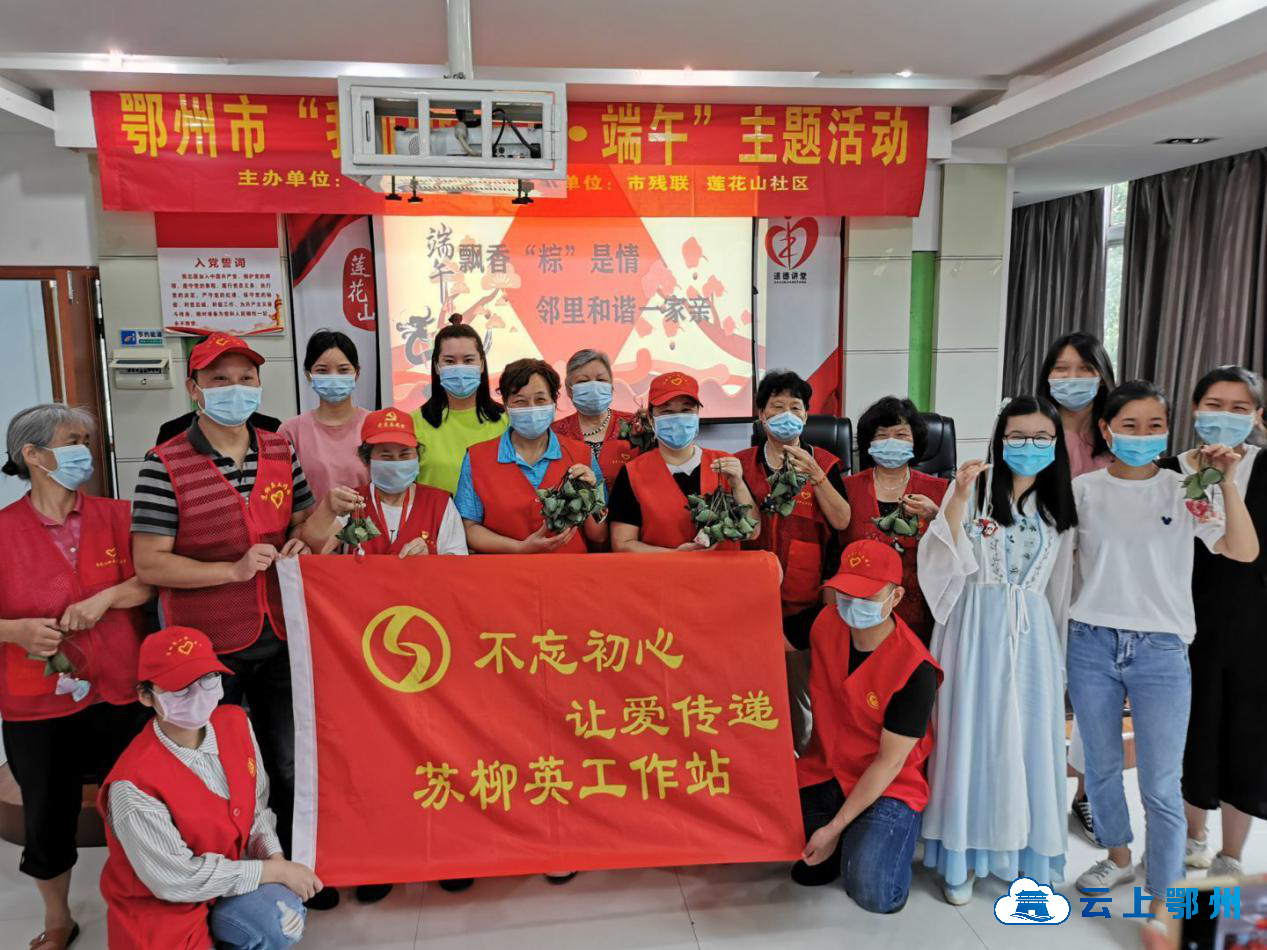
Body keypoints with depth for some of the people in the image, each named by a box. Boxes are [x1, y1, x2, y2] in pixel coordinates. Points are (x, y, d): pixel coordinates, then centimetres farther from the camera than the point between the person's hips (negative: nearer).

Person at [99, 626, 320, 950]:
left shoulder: (236, 723, -8)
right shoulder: (134, 785, -26)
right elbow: (176, 880, -20)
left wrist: (275, 858, -12)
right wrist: (275, 872, -17)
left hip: (228, 879, 5)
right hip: (161, 909, -5)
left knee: (284, 919, -23)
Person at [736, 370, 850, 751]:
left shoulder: (823, 462, 3)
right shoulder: (742, 463, 5)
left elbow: (841, 520, -10)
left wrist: (814, 474, -18)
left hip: (809, 597, 0)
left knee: (805, 687, 6)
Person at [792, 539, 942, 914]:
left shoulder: (916, 670, -23)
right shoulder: (826, 623, -9)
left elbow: (889, 762, -18)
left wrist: (835, 827, -17)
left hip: (888, 786, -4)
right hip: (823, 771, 5)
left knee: (875, 894, -22)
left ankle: (896, 832, 10)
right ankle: (836, 844, 14)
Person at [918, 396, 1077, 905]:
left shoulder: (1060, 501, 9)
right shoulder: (975, 486, -4)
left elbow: (1060, 581, 14)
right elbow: (943, 557, -12)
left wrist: (1057, 644, 10)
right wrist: (958, 498, -22)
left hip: (1031, 631, 4)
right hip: (976, 627, -3)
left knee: (1028, 737, 8)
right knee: (972, 733, 3)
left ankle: (1025, 849, 24)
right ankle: (963, 852, 16)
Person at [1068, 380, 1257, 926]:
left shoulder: (1186, 490, -2)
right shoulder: (1083, 490, 0)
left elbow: (1244, 552, -14)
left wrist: (1227, 483, -21)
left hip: (1161, 652, -1)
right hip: (1092, 645, 2)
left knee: (1161, 786, 0)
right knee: (1101, 765, 17)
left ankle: (1162, 905, 17)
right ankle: (1118, 858, 42)